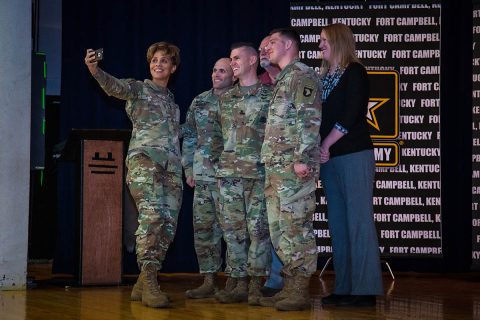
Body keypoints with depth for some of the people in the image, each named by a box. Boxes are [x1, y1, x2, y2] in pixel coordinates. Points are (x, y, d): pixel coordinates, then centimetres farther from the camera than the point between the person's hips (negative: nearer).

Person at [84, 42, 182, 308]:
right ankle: (149, 284, -29)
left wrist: (183, 168, 19)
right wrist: (95, 70, -32)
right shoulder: (138, 88, 10)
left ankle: (143, 284, 4)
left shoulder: (171, 100, 27)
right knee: (152, 215, -24)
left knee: (168, 224, -2)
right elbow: (115, 86, -12)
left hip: (171, 165, 6)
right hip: (144, 158, -6)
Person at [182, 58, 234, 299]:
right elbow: (189, 136, 17)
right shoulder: (199, 102, 13)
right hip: (203, 176, 5)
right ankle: (209, 281, 10)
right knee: (203, 228, 4)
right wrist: (188, 169, 11)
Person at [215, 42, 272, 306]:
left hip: (259, 171, -4)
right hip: (229, 172, 4)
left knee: (258, 228, -4)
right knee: (232, 228, 3)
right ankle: (237, 282, 8)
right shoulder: (225, 98, 15)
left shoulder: (269, 95, 2)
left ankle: (255, 284, 1)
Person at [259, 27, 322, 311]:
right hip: (276, 168, 10)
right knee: (279, 229, 9)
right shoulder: (282, 79, 23)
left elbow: (310, 119, -15)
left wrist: (303, 158, -22)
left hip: (295, 167, -10)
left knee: (297, 228, -8)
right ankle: (290, 287, 14)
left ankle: (301, 291, -6)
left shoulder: (302, 75, -6)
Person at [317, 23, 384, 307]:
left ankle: (365, 290, -8)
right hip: (330, 159, 8)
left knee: (358, 221, -8)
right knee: (338, 224, 6)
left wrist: (326, 146, -12)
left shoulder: (354, 72, -4)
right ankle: (345, 288, 9)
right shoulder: (325, 77, 18)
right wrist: (320, 149, 4)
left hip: (354, 155, -8)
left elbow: (349, 116, -13)